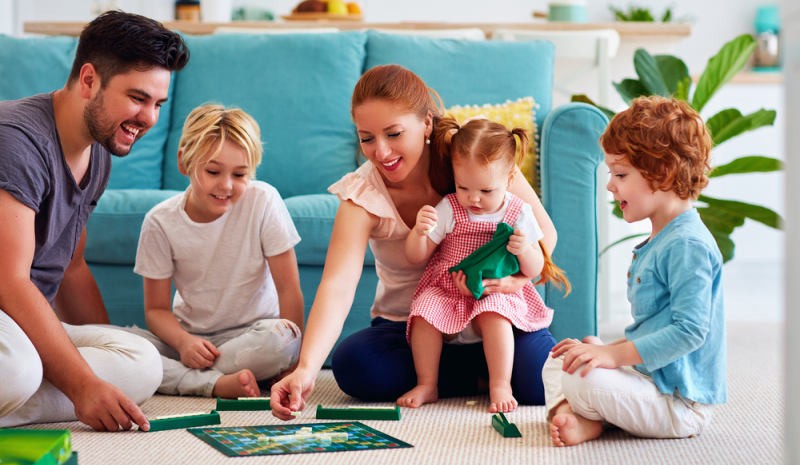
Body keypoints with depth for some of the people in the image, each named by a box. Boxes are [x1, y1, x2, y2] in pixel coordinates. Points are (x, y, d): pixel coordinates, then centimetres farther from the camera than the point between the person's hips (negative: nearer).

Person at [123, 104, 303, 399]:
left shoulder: (263, 202, -13)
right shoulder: (161, 222, -7)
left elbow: (288, 289, -10)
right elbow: (157, 308, -2)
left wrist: (294, 363, -16)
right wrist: (182, 341, -24)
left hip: (251, 334, -1)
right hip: (189, 337, 2)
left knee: (280, 337, -36)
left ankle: (176, 376, -23)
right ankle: (217, 384, -30)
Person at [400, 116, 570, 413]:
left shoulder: (518, 213, -2)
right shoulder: (448, 210, -3)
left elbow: (535, 270, 3)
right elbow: (416, 257, -1)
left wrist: (525, 251, -20)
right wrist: (419, 231, -23)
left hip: (497, 293, -1)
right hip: (446, 290, 1)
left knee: (494, 314, -34)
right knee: (424, 311, -27)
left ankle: (501, 386, -26)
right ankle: (427, 385, -14)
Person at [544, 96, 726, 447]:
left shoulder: (688, 245, -20)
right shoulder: (658, 241, 15)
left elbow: (691, 330, -27)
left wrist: (616, 354, -27)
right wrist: (606, 348, 12)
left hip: (679, 404, -11)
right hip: (648, 375, 11)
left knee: (584, 377, -31)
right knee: (556, 362, 15)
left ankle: (588, 418, -1)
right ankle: (566, 411, -11)